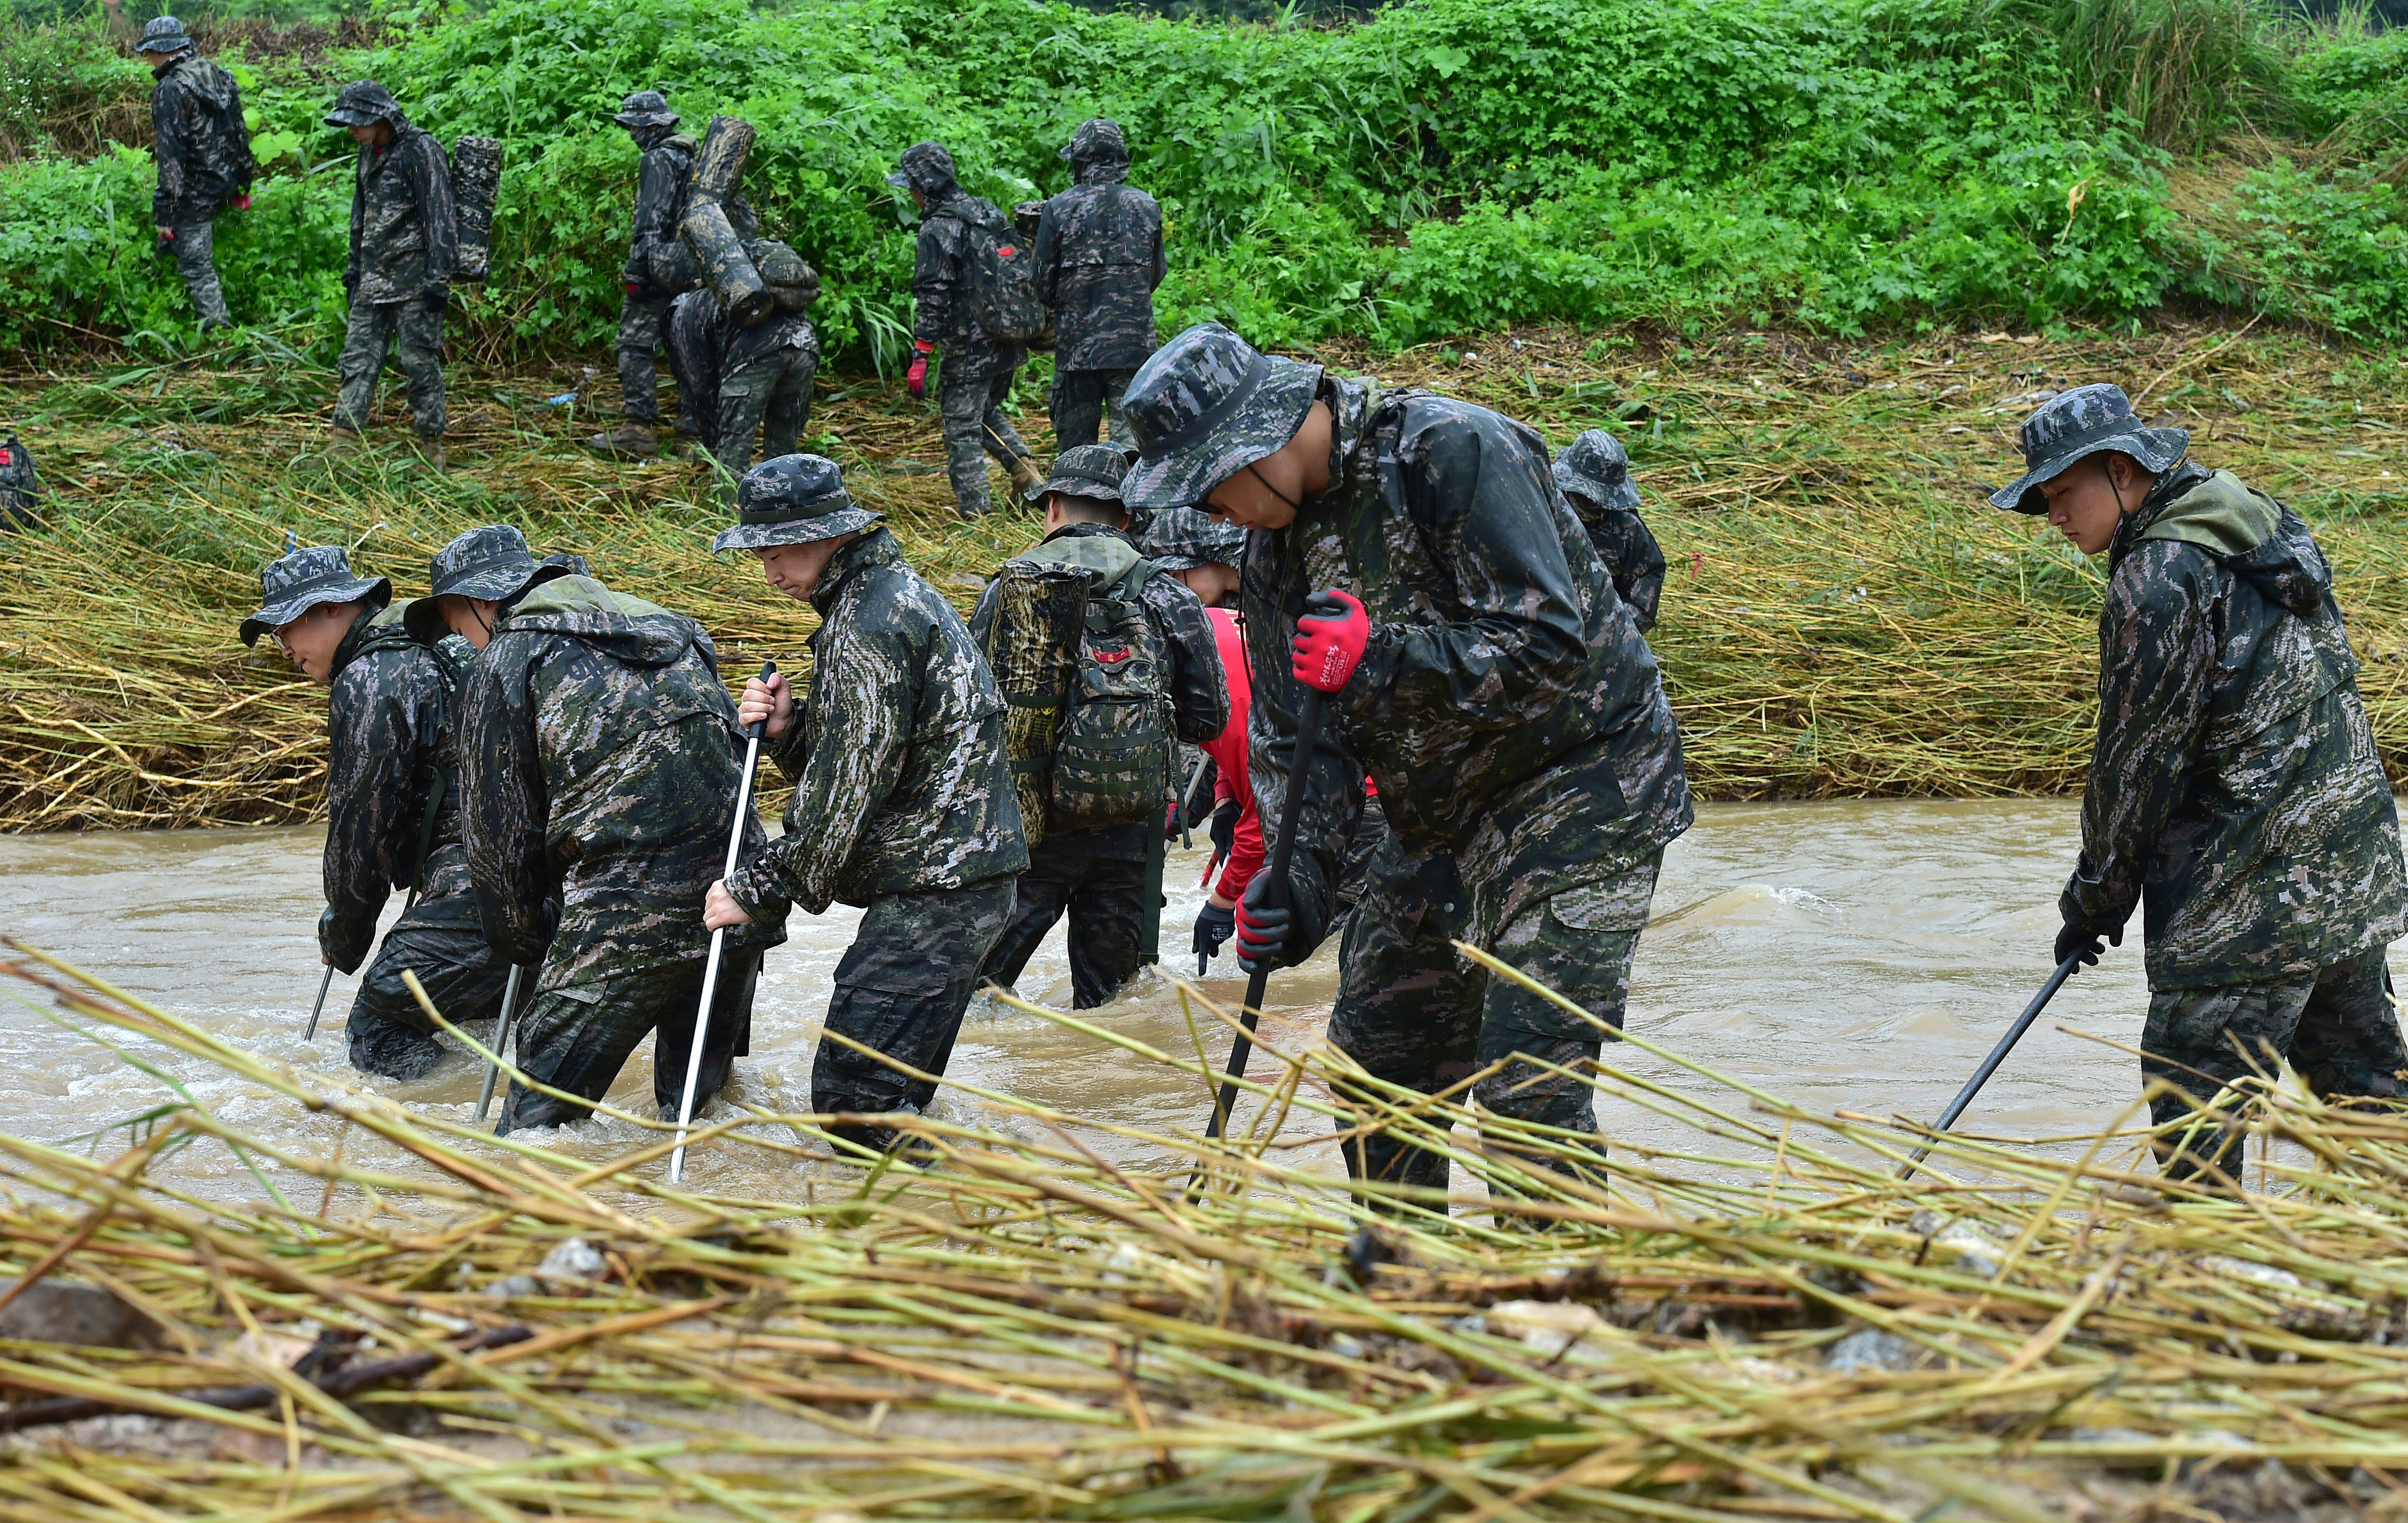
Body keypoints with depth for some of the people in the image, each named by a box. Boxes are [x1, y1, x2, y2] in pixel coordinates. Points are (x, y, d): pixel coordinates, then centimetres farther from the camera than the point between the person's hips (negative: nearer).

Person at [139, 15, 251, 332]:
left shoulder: (171, 89, -18)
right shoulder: (217, 75, 8)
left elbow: (171, 153, -21)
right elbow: (238, 131, 15)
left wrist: (165, 208, -19)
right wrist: (243, 182, 24)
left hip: (195, 193, -8)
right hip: (226, 183, 8)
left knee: (196, 266, -1)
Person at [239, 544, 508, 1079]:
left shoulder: (368, 682, -9)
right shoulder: (439, 650, 22)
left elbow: (360, 820, -7)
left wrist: (344, 938, 7)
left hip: (474, 890, -10)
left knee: (377, 1037, -10)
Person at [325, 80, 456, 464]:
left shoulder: (421, 150, -13)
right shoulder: (370, 153, 13)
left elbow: (439, 218, -16)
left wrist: (438, 279, -18)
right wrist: (355, 269, 22)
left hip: (414, 279, -8)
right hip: (374, 278, 8)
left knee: (420, 361, -3)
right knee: (358, 358, 4)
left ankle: (432, 448, 6)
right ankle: (343, 445, 4)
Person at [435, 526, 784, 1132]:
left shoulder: (504, 665, 4)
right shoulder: (666, 632, 24)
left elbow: (499, 831, 6)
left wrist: (526, 941, 19)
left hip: (632, 911, -7)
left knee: (539, 1115, 1)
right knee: (701, 1101, 20)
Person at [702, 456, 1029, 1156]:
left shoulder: (870, 625, -15)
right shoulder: (900, 594, 18)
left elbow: (848, 791, -18)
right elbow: (844, 759, 21)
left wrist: (759, 890, -11)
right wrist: (788, 729, 1)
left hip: (935, 889, -11)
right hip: (960, 875, 11)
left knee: (854, 1101, -14)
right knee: (893, 1100, 14)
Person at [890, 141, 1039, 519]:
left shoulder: (938, 229, -14)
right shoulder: (987, 212, 10)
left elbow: (934, 298, -19)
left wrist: (920, 356, -18)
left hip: (970, 346, -8)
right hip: (1009, 343, 8)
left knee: (961, 425, 2)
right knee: (988, 410, 26)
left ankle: (974, 509, 2)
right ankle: (1024, 469, 11)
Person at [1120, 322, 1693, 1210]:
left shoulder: (1454, 452, -20)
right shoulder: (1276, 545, 4)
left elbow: (1550, 644, -27)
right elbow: (1296, 730, 5)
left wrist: (1379, 664, -30)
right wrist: (1299, 884, -10)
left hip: (1577, 792, -8)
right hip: (1436, 823, 8)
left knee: (1526, 1087, -16)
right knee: (1374, 1064, 13)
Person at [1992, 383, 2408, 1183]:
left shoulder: (2160, 581, -17)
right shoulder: (2262, 526, 11)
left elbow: (2139, 755, -13)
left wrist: (2095, 897, -1)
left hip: (2259, 879, -10)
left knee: (2192, 1082, -3)